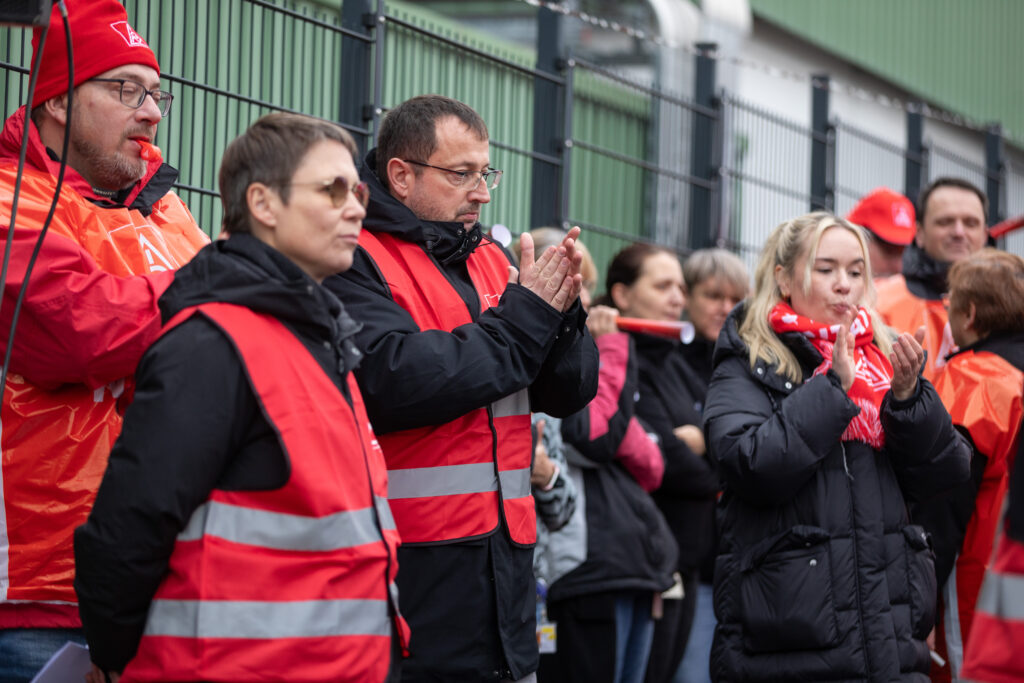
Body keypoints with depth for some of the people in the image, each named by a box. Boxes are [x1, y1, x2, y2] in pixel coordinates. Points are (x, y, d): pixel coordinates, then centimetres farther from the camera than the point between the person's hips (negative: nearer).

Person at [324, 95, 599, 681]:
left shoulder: (492, 261, 17)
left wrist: (562, 314, -4)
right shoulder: (357, 262, -6)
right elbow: (394, 381, -21)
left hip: (507, 554, 7)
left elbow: (570, 393, 17)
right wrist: (522, 320, -12)